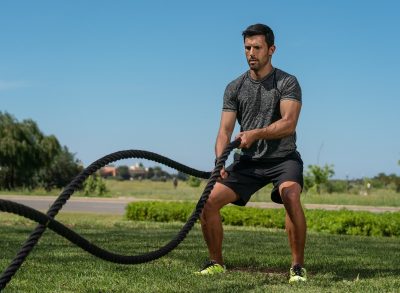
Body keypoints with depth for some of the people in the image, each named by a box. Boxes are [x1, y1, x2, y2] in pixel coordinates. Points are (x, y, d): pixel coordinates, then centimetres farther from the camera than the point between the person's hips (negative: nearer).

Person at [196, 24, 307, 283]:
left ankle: (298, 266, -19)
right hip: (248, 161, 4)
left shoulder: (288, 83, -8)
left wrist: (256, 133, -38)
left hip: (282, 158, -4)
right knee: (208, 201, -13)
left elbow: (289, 123, -22)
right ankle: (217, 263, 7)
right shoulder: (234, 88, 4)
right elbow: (225, 130, -3)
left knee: (290, 196, -35)